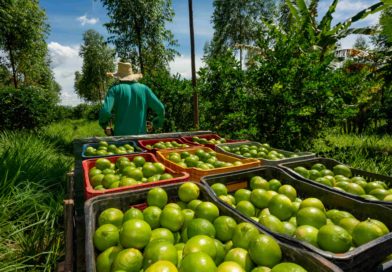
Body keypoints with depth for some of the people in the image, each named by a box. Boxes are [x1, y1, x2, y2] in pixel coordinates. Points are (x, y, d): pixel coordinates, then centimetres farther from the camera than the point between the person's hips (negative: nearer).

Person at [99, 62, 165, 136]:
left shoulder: (115, 89, -1)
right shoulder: (144, 88, 5)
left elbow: (105, 112, -14)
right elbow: (161, 109, -1)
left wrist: (103, 123, 7)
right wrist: (157, 123, 17)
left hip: (121, 135, -1)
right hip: (140, 136, 2)